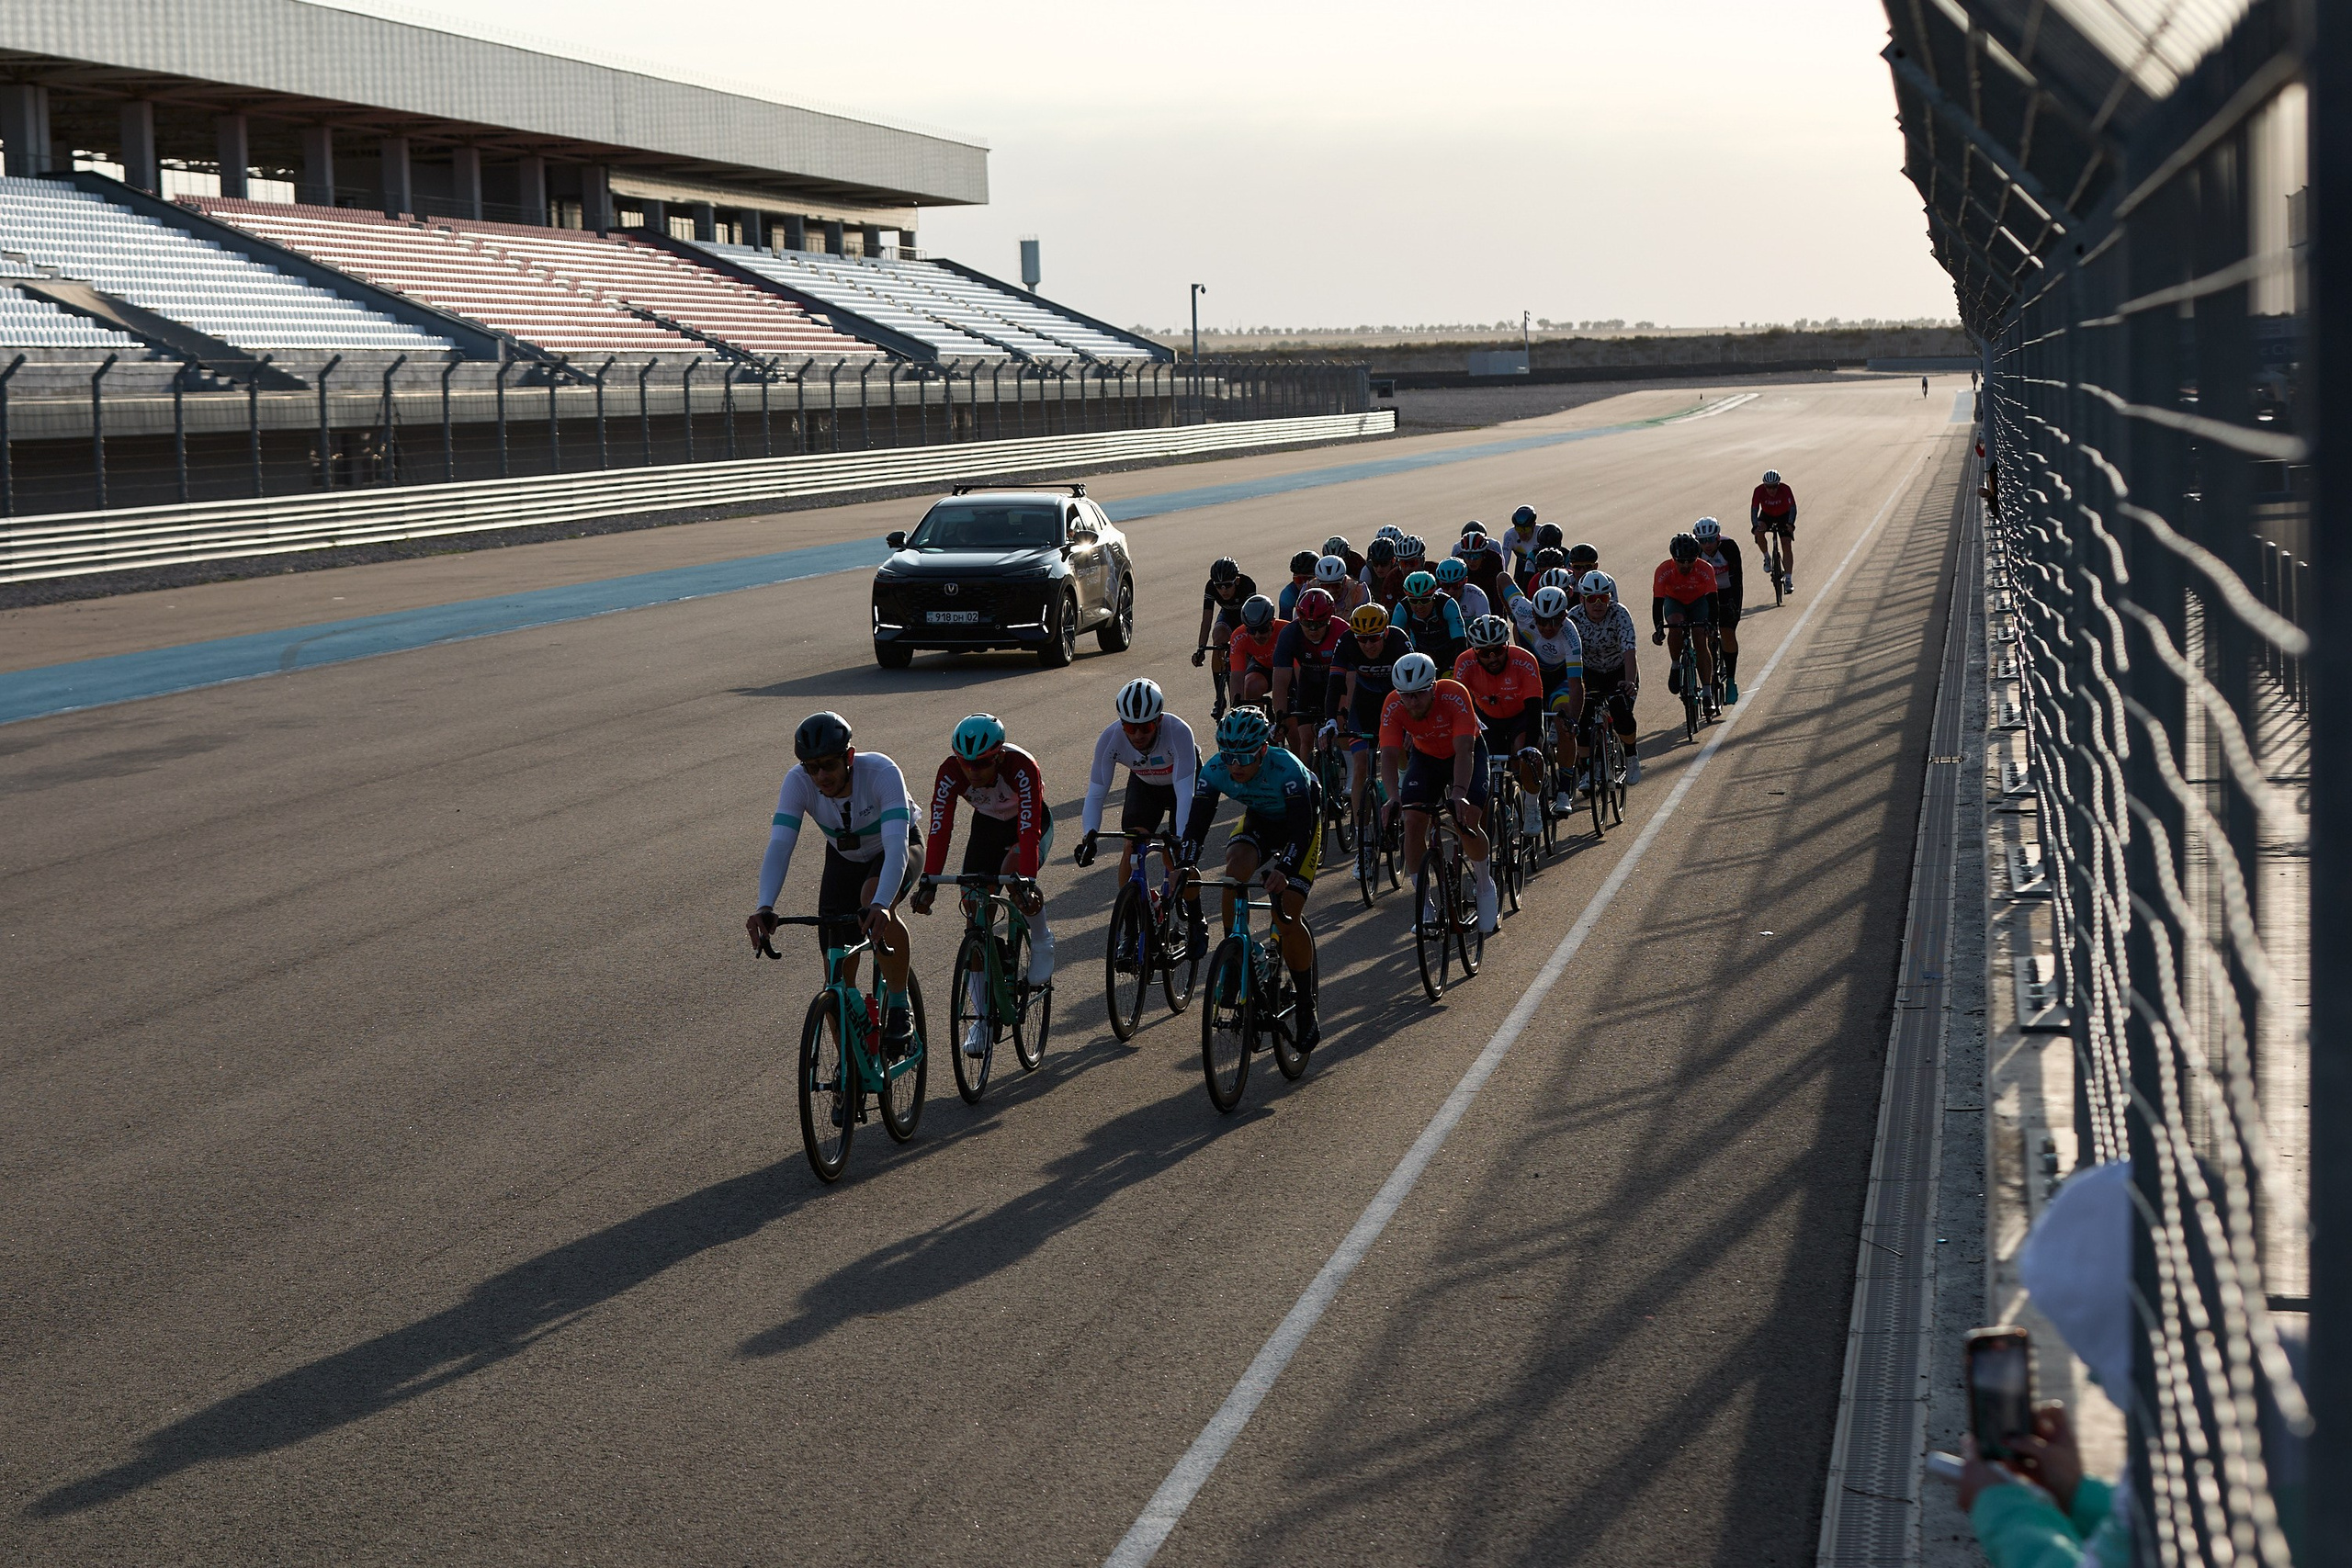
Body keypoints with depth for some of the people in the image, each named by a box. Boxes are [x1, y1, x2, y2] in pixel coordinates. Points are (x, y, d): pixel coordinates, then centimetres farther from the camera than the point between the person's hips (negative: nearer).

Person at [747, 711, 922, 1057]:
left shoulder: (881, 772, -36)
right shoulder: (798, 782, -28)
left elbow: (896, 845, -46)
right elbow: (779, 847, -35)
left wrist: (880, 905, -63)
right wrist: (765, 907, -53)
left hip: (896, 849, -3)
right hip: (844, 857, 3)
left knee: (875, 902, -38)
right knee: (839, 975, -4)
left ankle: (899, 1009, -20)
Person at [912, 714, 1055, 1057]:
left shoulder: (1022, 768, -36)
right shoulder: (950, 773, -27)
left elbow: (1028, 830, -43)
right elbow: (939, 830, -30)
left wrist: (1027, 883, -52)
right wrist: (928, 883, -40)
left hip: (1032, 827, -3)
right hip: (987, 827, 4)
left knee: (1012, 871, -36)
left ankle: (1041, 941, -7)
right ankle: (981, 1018, 4)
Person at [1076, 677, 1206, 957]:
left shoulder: (1178, 731, -41)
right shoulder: (1111, 737, -33)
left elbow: (1185, 792, -43)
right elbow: (1096, 792, -30)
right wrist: (1089, 836, -46)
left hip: (1184, 782, -3)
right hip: (1144, 785, 3)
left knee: (1175, 856, -15)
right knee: (1131, 848, -15)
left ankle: (1195, 921, 9)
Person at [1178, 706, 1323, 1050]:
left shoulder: (1286, 769, -38)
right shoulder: (1215, 770, -25)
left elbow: (1302, 830, -41)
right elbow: (1196, 822, -25)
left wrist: (1284, 872, -57)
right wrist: (1185, 866, -42)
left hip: (1301, 826, -4)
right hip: (1258, 819, 4)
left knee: (1287, 917, -16)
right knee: (1236, 868, -30)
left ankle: (1307, 1010, -2)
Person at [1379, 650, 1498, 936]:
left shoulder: (1454, 695, -36)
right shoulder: (1394, 706, -29)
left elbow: (1464, 750, -43)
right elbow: (1389, 755, -37)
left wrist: (1459, 793, -58)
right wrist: (1394, 797, -54)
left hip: (1467, 754, -3)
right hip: (1425, 756, 3)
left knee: (1466, 820, -21)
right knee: (1413, 821, -17)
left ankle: (1484, 883, 8)